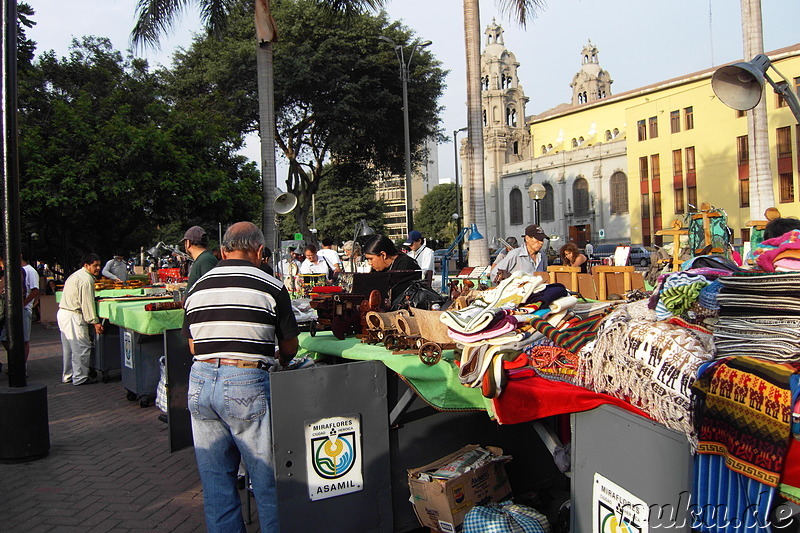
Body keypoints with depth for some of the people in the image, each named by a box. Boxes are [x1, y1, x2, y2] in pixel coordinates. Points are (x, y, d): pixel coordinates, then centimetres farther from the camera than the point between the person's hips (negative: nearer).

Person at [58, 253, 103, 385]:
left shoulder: (75, 275, 19)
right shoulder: (86, 279, -15)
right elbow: (87, 303, -19)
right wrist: (95, 322, -17)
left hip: (62, 313, 11)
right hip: (73, 316, -11)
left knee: (68, 347, 17)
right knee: (81, 347, -4)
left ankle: (67, 376, 25)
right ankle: (80, 378, 0)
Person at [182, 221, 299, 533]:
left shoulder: (197, 288, 9)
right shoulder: (271, 287, -5)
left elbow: (193, 346, 16)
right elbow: (290, 347, 5)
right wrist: (279, 362, 27)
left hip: (200, 382, 5)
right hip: (248, 384, -5)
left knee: (215, 480, 16)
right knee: (267, 479, 10)